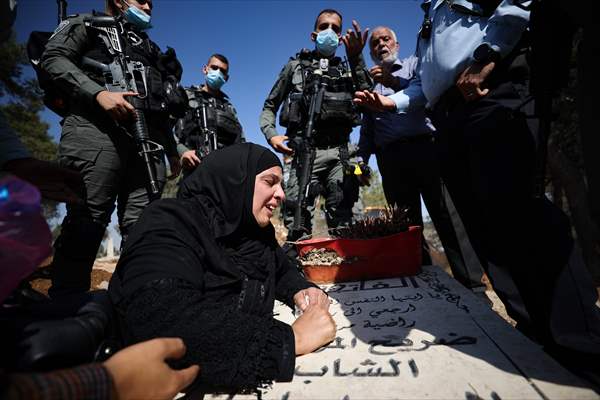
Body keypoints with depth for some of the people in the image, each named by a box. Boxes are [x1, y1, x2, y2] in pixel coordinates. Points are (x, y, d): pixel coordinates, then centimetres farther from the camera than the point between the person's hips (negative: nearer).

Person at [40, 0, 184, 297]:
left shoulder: (148, 47, 37)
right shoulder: (88, 25, 23)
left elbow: (161, 108, 30)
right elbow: (53, 58, 4)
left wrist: (172, 149, 20)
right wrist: (99, 92, -13)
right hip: (96, 126, -4)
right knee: (87, 220, -14)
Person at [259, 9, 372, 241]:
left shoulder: (347, 70, 23)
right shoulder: (296, 66, 19)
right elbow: (269, 106, 18)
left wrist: (356, 59, -2)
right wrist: (271, 134, -2)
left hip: (339, 152, 2)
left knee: (342, 223, 0)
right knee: (297, 220, -11)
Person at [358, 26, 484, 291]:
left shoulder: (414, 64, 17)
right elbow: (367, 130, 22)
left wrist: (396, 83, -20)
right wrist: (361, 160, 11)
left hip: (423, 147, -3)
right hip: (390, 158, 3)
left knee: (447, 218, -8)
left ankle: (471, 285, -2)